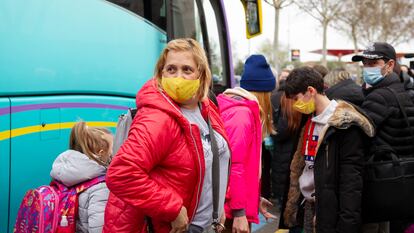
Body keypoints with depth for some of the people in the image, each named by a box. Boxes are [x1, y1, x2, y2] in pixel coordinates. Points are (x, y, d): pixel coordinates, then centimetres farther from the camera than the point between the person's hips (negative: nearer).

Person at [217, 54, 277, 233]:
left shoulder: (238, 109, 14)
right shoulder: (242, 113, -15)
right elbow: (233, 165, -22)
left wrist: (253, 199, 24)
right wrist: (239, 211, -23)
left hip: (234, 202, 10)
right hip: (233, 206, -10)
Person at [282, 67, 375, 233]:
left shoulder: (345, 125, -14)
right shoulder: (309, 121, 12)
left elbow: (351, 180, -19)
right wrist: (291, 206, 15)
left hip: (330, 210, -7)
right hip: (309, 207, 7)